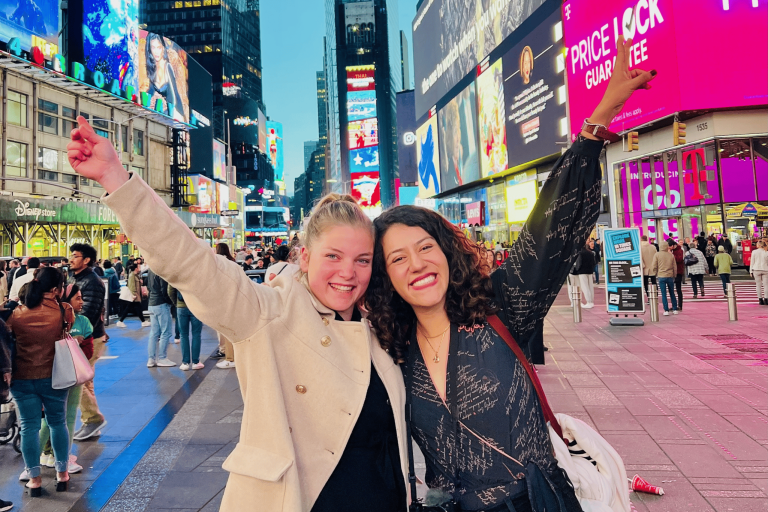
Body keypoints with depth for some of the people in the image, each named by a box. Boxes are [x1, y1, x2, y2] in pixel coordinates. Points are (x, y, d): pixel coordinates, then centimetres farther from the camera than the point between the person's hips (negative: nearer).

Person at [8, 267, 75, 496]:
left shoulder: (17, 313, -6)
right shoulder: (63, 311, -11)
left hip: (22, 378, 1)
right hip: (53, 377, -1)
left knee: (29, 427, 11)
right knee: (57, 423, 15)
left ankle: (34, 478, 18)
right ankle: (62, 473, 25)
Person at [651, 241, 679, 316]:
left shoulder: (657, 255, -4)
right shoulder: (671, 255, 4)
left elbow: (654, 267, -3)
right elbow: (675, 267, 10)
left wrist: (655, 275, 11)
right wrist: (674, 275, 21)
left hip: (661, 276, -3)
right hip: (670, 276, 3)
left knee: (663, 294, 1)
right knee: (672, 293, 14)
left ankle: (666, 310, -2)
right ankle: (675, 309, 18)